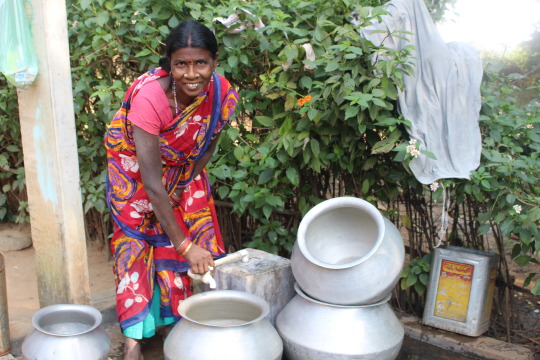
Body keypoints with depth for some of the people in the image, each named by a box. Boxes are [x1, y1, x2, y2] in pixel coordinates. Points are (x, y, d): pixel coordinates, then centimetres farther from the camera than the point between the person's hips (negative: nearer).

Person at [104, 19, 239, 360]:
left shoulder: (223, 94, -26)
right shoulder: (148, 97, -38)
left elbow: (208, 144, -5)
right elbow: (151, 183, -37)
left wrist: (186, 185, -8)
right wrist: (185, 245, -35)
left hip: (183, 168, 4)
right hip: (135, 168, -4)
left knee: (201, 236, 1)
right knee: (138, 240, -3)